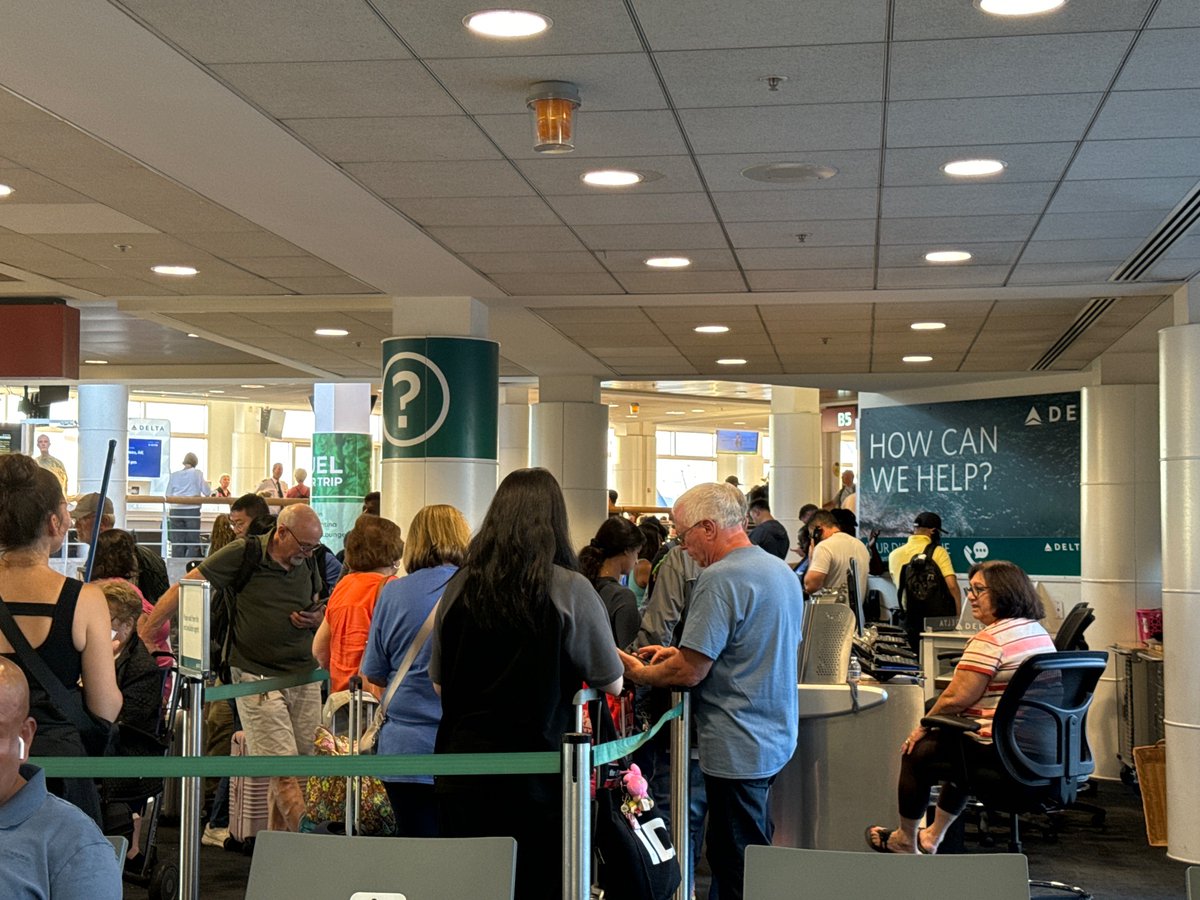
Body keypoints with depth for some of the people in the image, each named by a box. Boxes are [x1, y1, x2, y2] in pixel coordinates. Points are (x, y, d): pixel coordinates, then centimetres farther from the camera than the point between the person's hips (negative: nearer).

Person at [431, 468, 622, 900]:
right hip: (536, 779, -3)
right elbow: (611, 683, -1)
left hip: (462, 774, 3)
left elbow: (439, 682, 10)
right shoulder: (571, 590, -10)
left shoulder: (460, 586, -1)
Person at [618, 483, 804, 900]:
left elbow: (689, 672, -19)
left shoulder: (720, 579, -19)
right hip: (777, 739, 10)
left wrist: (641, 673, 0)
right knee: (758, 859, 18)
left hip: (737, 748, -10)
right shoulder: (783, 572, 11)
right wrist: (678, 653, 16)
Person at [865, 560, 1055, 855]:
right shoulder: (1041, 633, 11)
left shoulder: (990, 640, -20)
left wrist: (923, 726, -2)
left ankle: (906, 841, 29)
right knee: (960, 746, 34)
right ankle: (933, 836, 42)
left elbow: (957, 697, -20)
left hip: (998, 751, -9)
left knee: (917, 753, 11)